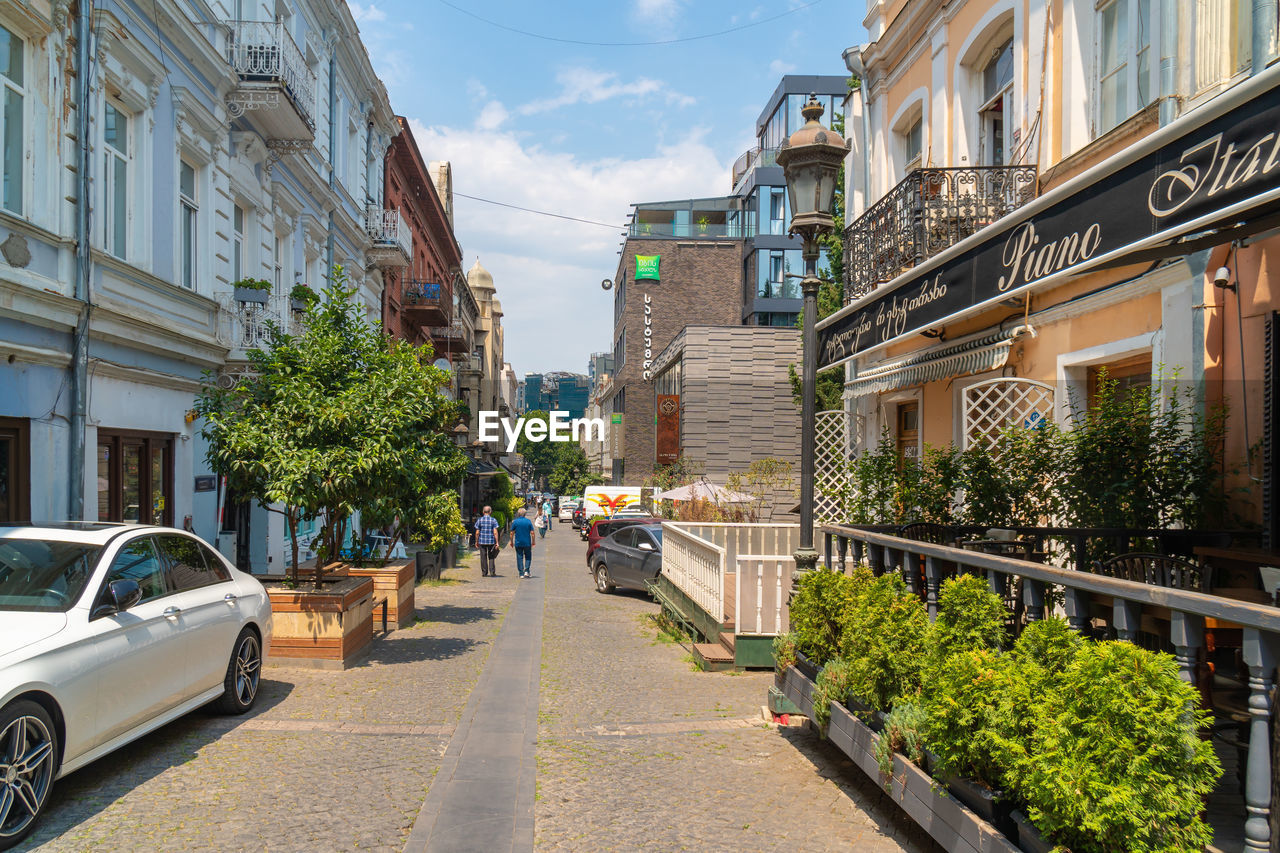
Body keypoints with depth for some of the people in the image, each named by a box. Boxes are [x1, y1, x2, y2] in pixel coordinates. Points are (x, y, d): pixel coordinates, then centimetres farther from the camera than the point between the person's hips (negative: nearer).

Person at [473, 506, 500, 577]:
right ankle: (492, 572, 2)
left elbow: (477, 532, -1)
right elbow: (495, 532, -8)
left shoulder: (479, 520, 1)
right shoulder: (494, 520, -3)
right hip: (491, 541, -1)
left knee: (483, 558, 7)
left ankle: (484, 573, 8)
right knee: (491, 557, 7)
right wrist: (497, 542, -7)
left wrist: (476, 541, 9)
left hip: (482, 541, 1)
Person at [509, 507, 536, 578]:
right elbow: (532, 533, -4)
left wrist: (511, 542, 10)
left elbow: (512, 533, -1)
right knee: (528, 557, 12)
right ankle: (526, 571, -3)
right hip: (527, 543, 0)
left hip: (518, 543, 0)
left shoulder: (515, 522, -3)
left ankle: (521, 574, 5)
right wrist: (533, 541, 7)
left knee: (519, 558, 6)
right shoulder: (528, 521, -3)